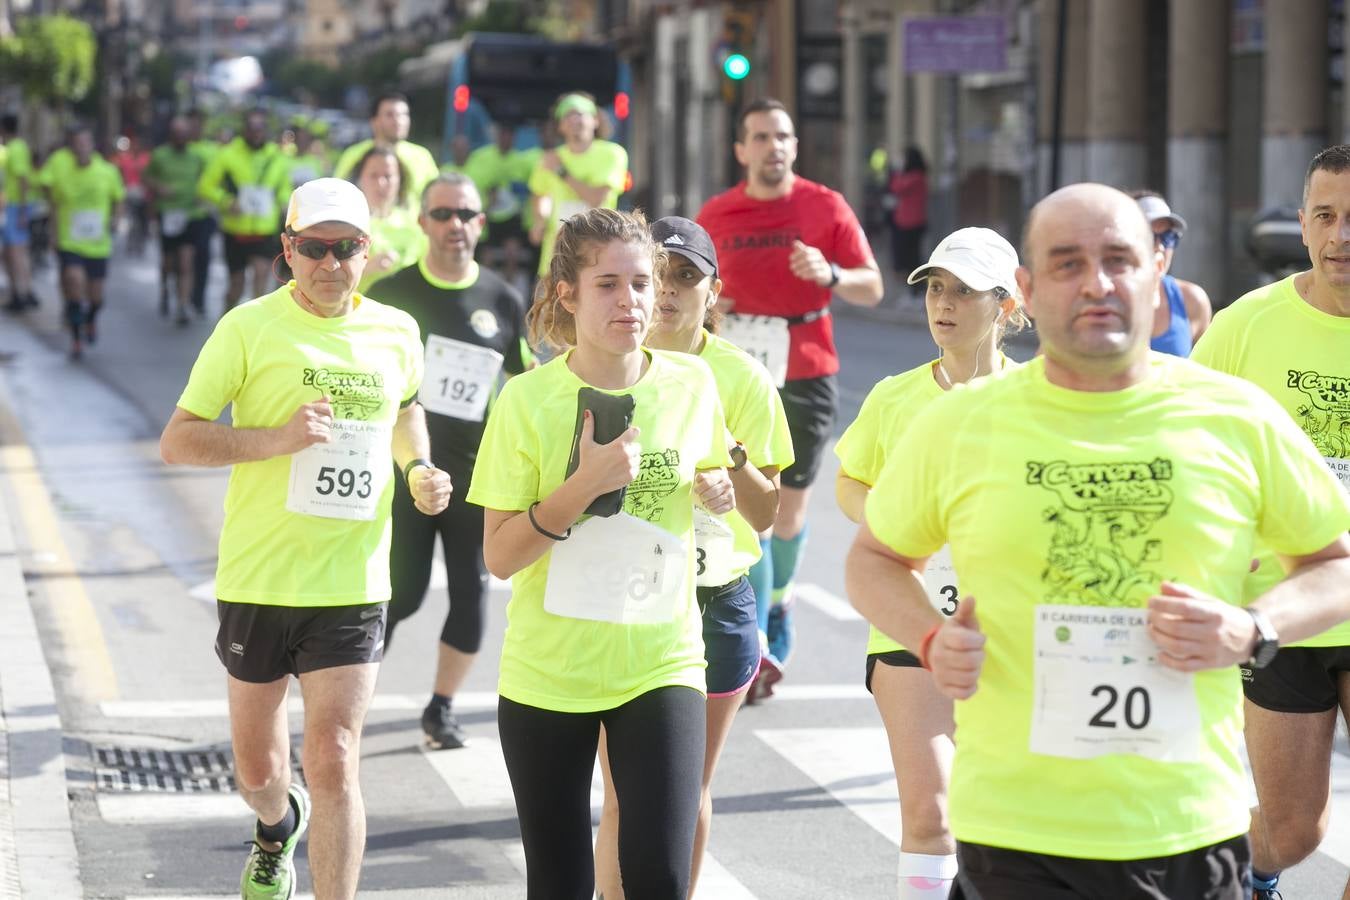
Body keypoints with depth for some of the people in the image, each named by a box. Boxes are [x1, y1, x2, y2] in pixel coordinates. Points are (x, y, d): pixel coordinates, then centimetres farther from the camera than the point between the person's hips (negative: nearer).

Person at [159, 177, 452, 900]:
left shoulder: (396, 333, 4)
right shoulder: (249, 328, -7)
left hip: (352, 587, 1)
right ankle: (277, 829, 49)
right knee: (257, 770, 14)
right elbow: (176, 441, -8)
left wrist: (418, 469, 7)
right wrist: (276, 439, -22)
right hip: (258, 578, -1)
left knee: (333, 763, -9)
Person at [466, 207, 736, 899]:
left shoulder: (692, 384, -2)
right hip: (547, 675, -1)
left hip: (661, 665, 1)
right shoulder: (528, 400, -9)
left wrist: (719, 487, -4)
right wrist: (583, 485, -22)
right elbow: (499, 556, -9)